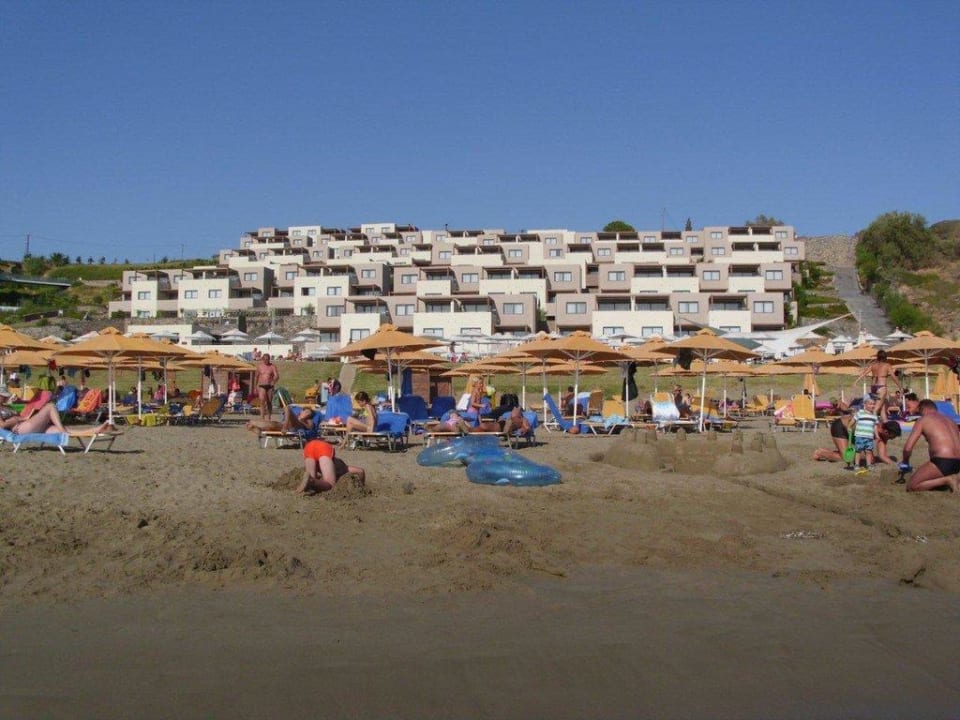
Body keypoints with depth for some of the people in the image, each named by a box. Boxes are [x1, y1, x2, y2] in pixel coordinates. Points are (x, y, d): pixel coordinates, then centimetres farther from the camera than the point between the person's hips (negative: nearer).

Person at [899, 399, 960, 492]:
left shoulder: (923, 420, 2)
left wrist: (905, 463, 16)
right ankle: (948, 478, 4)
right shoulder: (949, 420, 21)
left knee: (911, 487, 0)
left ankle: (946, 480, -10)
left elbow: (908, 448, -3)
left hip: (942, 462, -8)